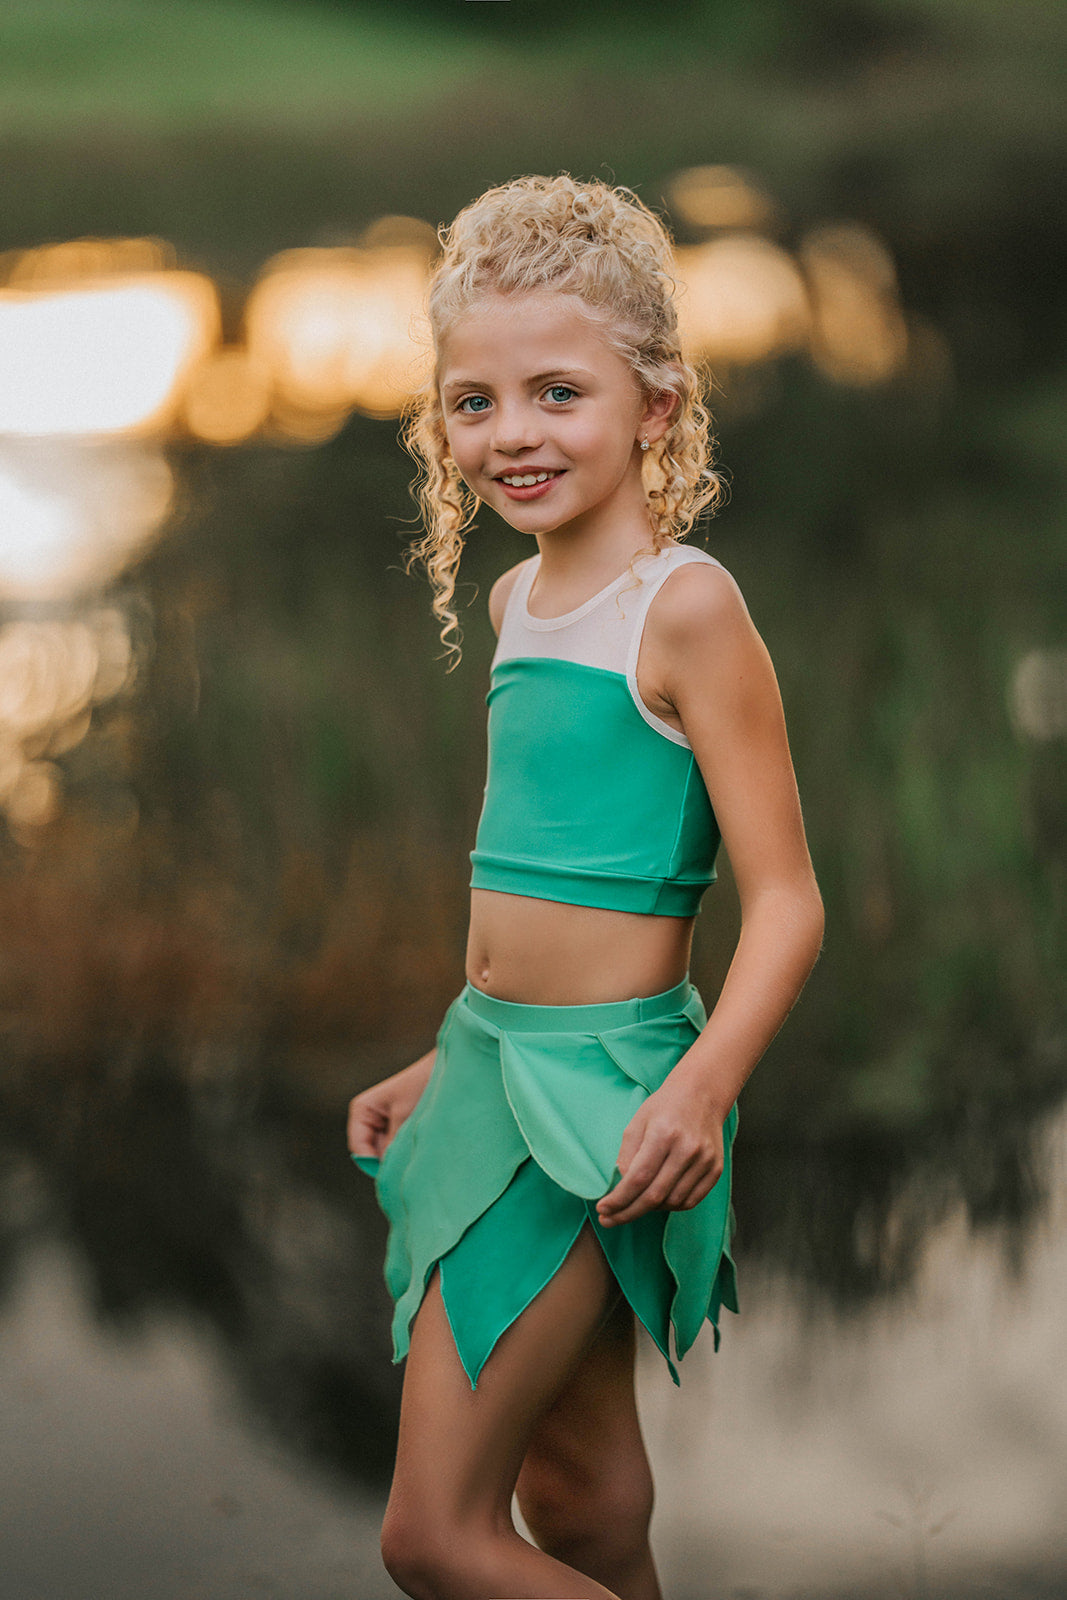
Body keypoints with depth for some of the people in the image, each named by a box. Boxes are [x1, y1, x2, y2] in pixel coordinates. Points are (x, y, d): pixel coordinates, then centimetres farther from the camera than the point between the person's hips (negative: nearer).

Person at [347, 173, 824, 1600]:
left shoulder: (685, 604, -14)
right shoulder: (515, 599, 11)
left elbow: (785, 899, -16)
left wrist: (705, 1082, -31)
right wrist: (444, 1065, 24)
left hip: (604, 1080, -8)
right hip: (497, 1062, 8)